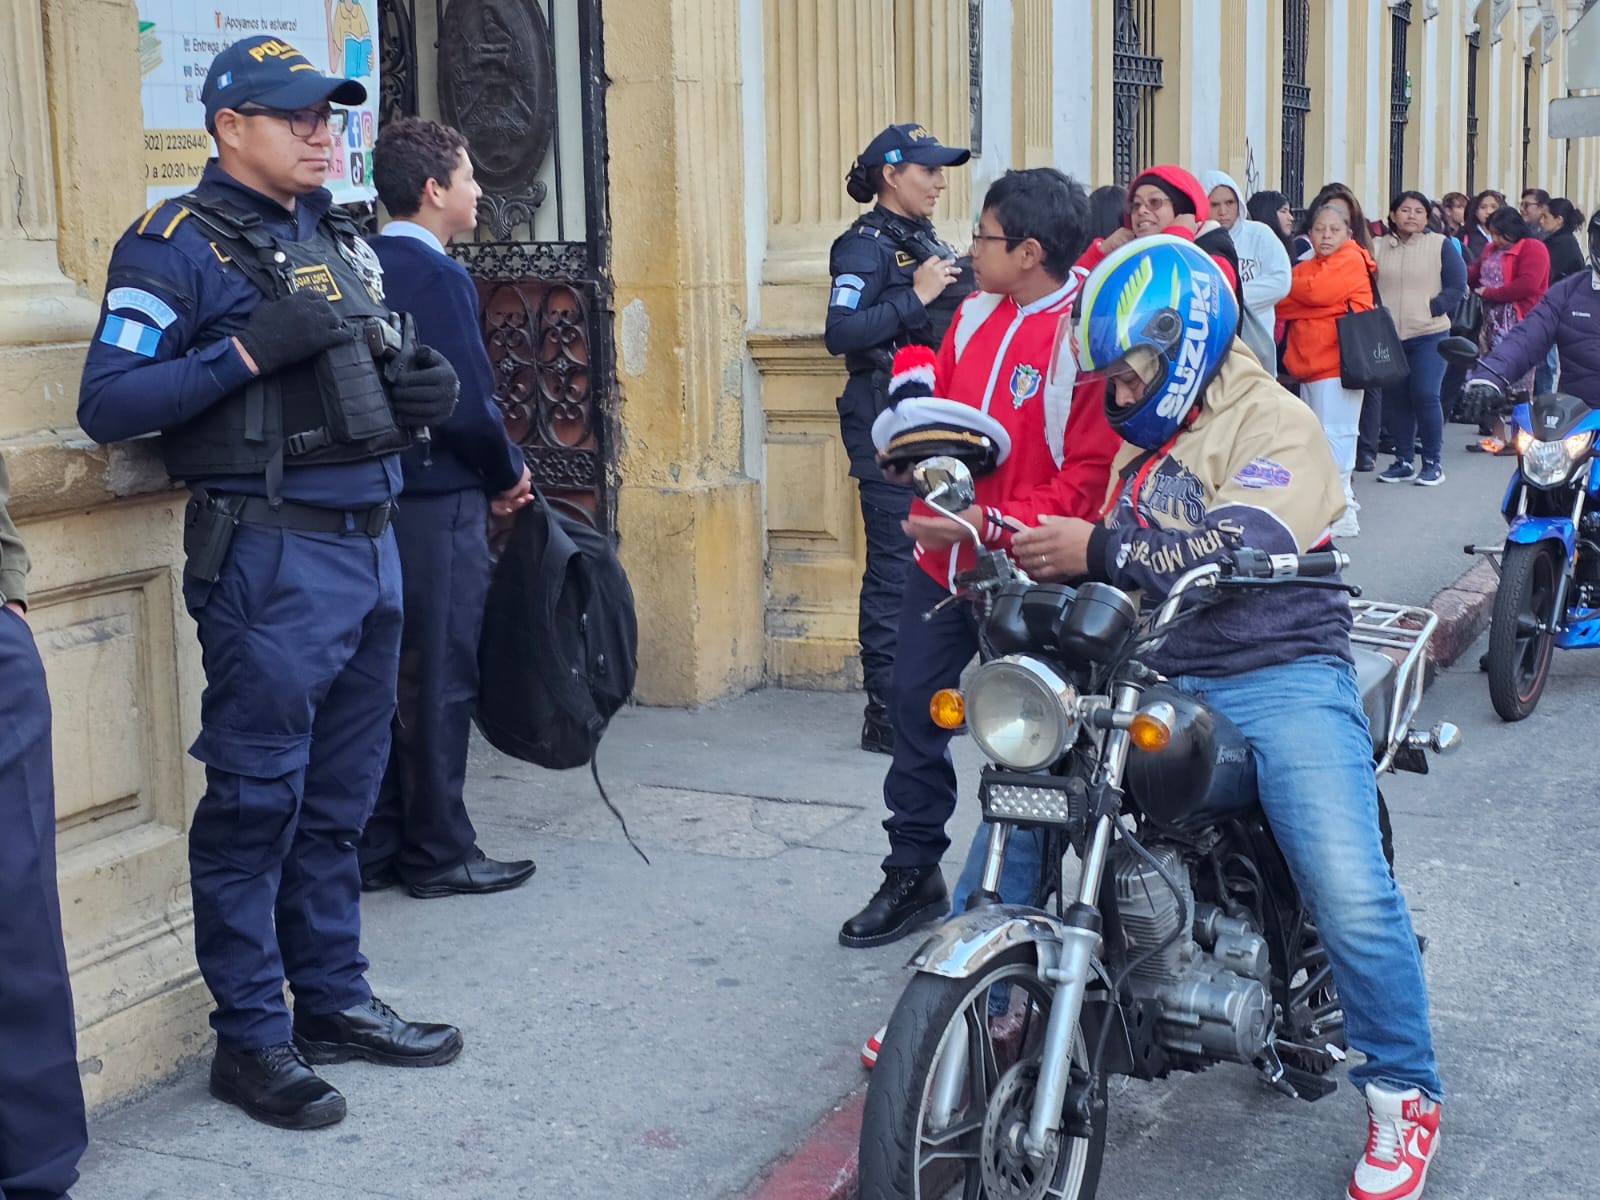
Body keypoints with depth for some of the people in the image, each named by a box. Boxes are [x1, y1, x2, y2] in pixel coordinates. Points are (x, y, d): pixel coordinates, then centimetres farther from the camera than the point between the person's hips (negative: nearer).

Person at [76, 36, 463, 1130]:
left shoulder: (342, 239, 17)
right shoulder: (179, 244, -6)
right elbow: (108, 403, -13)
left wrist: (420, 389, 4)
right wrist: (249, 350, -21)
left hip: (370, 541, 8)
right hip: (270, 558, -7)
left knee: (338, 798, 15)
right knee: (256, 802, -1)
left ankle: (334, 999, 27)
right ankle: (251, 1036, 10)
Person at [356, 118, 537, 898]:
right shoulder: (438, 277, -14)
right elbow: (468, 406, -19)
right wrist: (509, 472, -1)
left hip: (382, 501, 8)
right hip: (439, 505, -8)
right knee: (440, 680, 2)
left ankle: (377, 848, 22)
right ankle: (438, 854, 11)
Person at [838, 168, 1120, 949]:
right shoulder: (976, 313, 7)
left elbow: (1091, 475, -20)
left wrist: (993, 524, -25)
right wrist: (911, 440, -2)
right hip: (943, 556, 7)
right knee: (914, 704, 11)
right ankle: (914, 874, 25)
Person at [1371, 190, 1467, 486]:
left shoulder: (1441, 245, 2)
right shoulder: (1378, 247, 8)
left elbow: (1457, 287, 0)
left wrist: (1430, 309, -10)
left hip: (1429, 336, -3)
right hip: (1388, 336, 3)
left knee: (1425, 395, -11)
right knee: (1395, 399, 6)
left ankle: (1433, 462, 0)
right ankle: (1403, 461, 18)